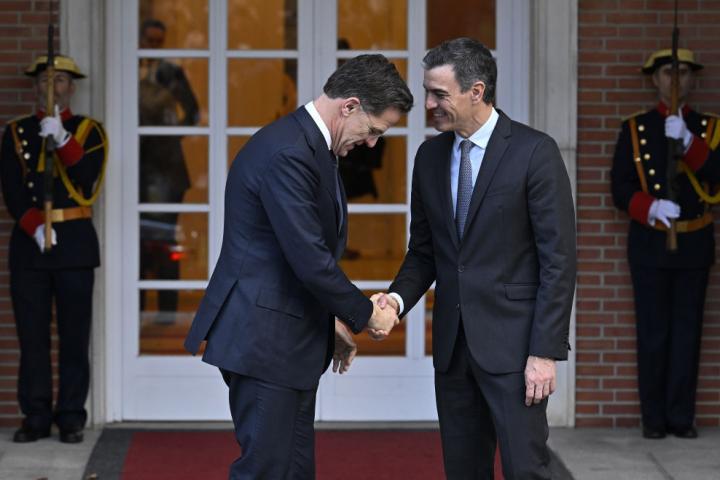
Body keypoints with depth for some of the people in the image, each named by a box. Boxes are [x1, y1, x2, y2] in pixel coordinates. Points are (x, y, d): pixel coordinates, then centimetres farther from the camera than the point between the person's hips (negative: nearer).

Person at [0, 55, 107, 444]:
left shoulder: (89, 131, 7)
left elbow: (88, 179, -9)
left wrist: (62, 139, -20)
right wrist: (34, 226, -14)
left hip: (75, 241, -1)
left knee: (74, 334, -1)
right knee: (31, 334, 1)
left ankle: (71, 417, 4)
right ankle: (36, 416, 7)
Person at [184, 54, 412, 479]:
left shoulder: (312, 145, 12)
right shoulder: (287, 152, -21)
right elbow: (310, 261, -23)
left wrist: (332, 321, 16)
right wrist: (366, 315, -9)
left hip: (290, 338, 10)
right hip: (264, 338, -10)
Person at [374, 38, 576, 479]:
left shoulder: (534, 151, -9)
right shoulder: (430, 155, 9)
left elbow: (558, 258, -11)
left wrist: (546, 351, -15)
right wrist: (398, 297, -6)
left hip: (512, 343, -6)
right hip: (452, 343, 6)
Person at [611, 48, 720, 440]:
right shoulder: (635, 129, 5)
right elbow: (621, 189, 0)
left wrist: (686, 142, -20)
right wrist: (650, 208, -18)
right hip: (650, 243, -1)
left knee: (687, 333, 3)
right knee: (652, 334, 0)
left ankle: (682, 417, 9)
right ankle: (654, 418, 6)